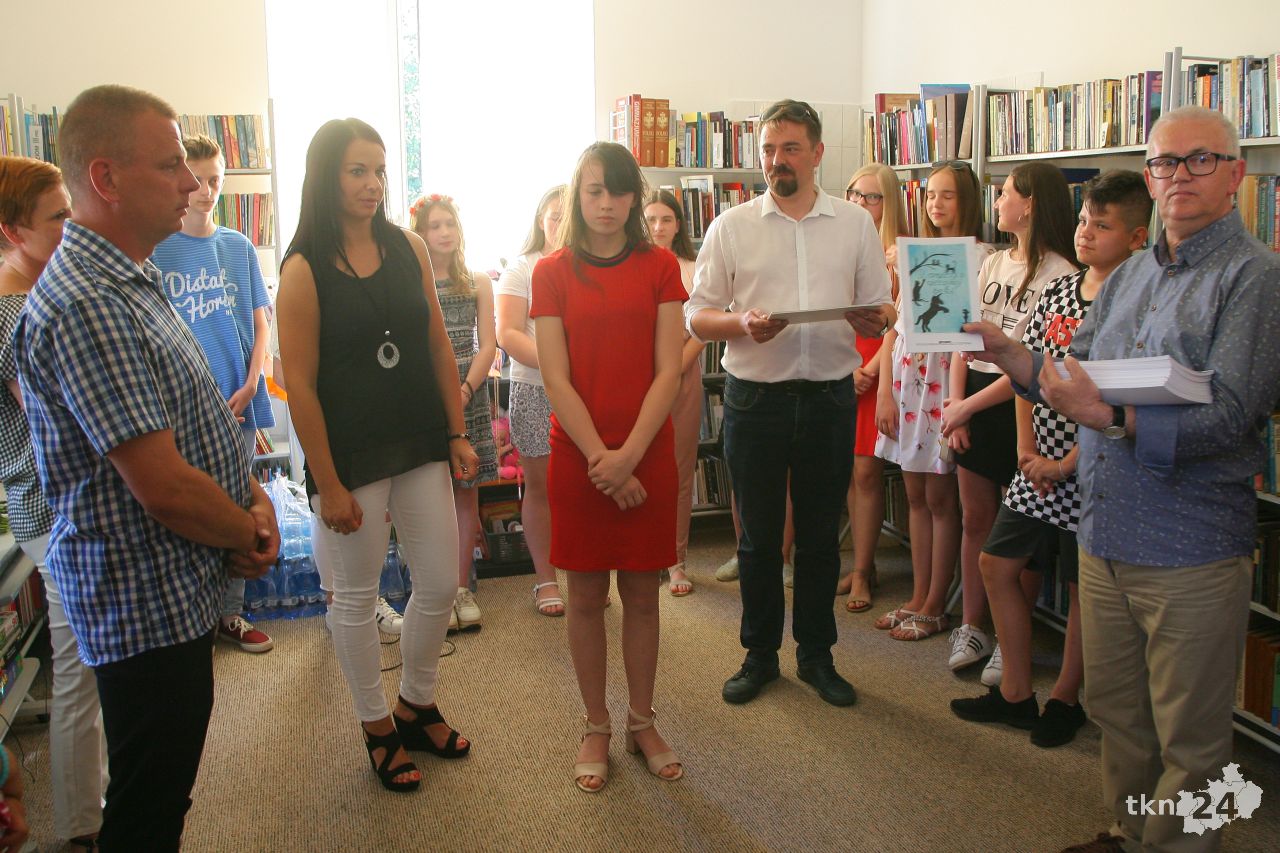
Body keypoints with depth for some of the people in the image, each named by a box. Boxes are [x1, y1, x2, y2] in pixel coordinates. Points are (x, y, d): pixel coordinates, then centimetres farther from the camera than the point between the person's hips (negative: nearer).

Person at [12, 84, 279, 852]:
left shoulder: (134, 282, 9)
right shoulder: (86, 305, -25)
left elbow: (197, 417, 16)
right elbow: (163, 486, -27)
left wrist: (254, 494, 0)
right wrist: (249, 534, -8)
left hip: (183, 589, 10)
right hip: (147, 602, -10)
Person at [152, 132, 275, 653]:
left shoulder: (240, 247, 7)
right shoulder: (155, 250, -5)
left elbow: (261, 323, 8)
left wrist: (249, 387, -6)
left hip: (239, 402, 4)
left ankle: (230, 614, 27)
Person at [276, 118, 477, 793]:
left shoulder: (407, 248, 3)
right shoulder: (304, 269, -10)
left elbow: (439, 348, 8)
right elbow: (300, 386, -12)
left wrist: (458, 434, 5)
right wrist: (328, 485, -13)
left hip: (420, 445, 5)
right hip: (350, 453, -4)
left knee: (439, 585, 11)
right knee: (356, 597, 9)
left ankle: (417, 707, 34)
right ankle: (378, 727, 30)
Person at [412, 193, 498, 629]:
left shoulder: (478, 284, 8)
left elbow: (487, 345, 2)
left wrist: (465, 390, -13)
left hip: (469, 395, 2)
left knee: (466, 493, 6)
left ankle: (462, 588, 16)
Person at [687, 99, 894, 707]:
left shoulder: (856, 224, 7)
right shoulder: (731, 226, 3)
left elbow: (881, 307, 8)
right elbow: (696, 316, 1)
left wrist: (875, 320, -15)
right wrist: (744, 324, -18)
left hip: (829, 399, 1)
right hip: (754, 399, -1)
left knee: (820, 534, 10)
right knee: (758, 535, 8)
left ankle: (816, 654, 26)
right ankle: (760, 654, 24)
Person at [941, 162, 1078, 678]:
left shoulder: (1061, 276, -12)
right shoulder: (992, 264, 12)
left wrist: (969, 405, -15)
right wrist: (955, 408, -1)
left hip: (1019, 405, -7)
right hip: (973, 403, 7)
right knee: (975, 521, 12)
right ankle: (971, 629, 22)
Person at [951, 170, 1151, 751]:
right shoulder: (1055, 292, 7)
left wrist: (1065, 464, -15)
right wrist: (1027, 448, -2)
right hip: (1038, 468, 6)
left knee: (1083, 586, 9)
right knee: (999, 565, 8)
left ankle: (1065, 699, 28)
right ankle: (1016, 693, 22)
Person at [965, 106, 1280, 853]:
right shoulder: (1131, 275, 13)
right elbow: (1074, 374, 12)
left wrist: (1111, 418, -33)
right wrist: (1005, 352, -4)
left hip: (1191, 550, -7)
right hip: (1105, 538, 7)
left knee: (1188, 738, 9)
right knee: (1117, 713, 21)